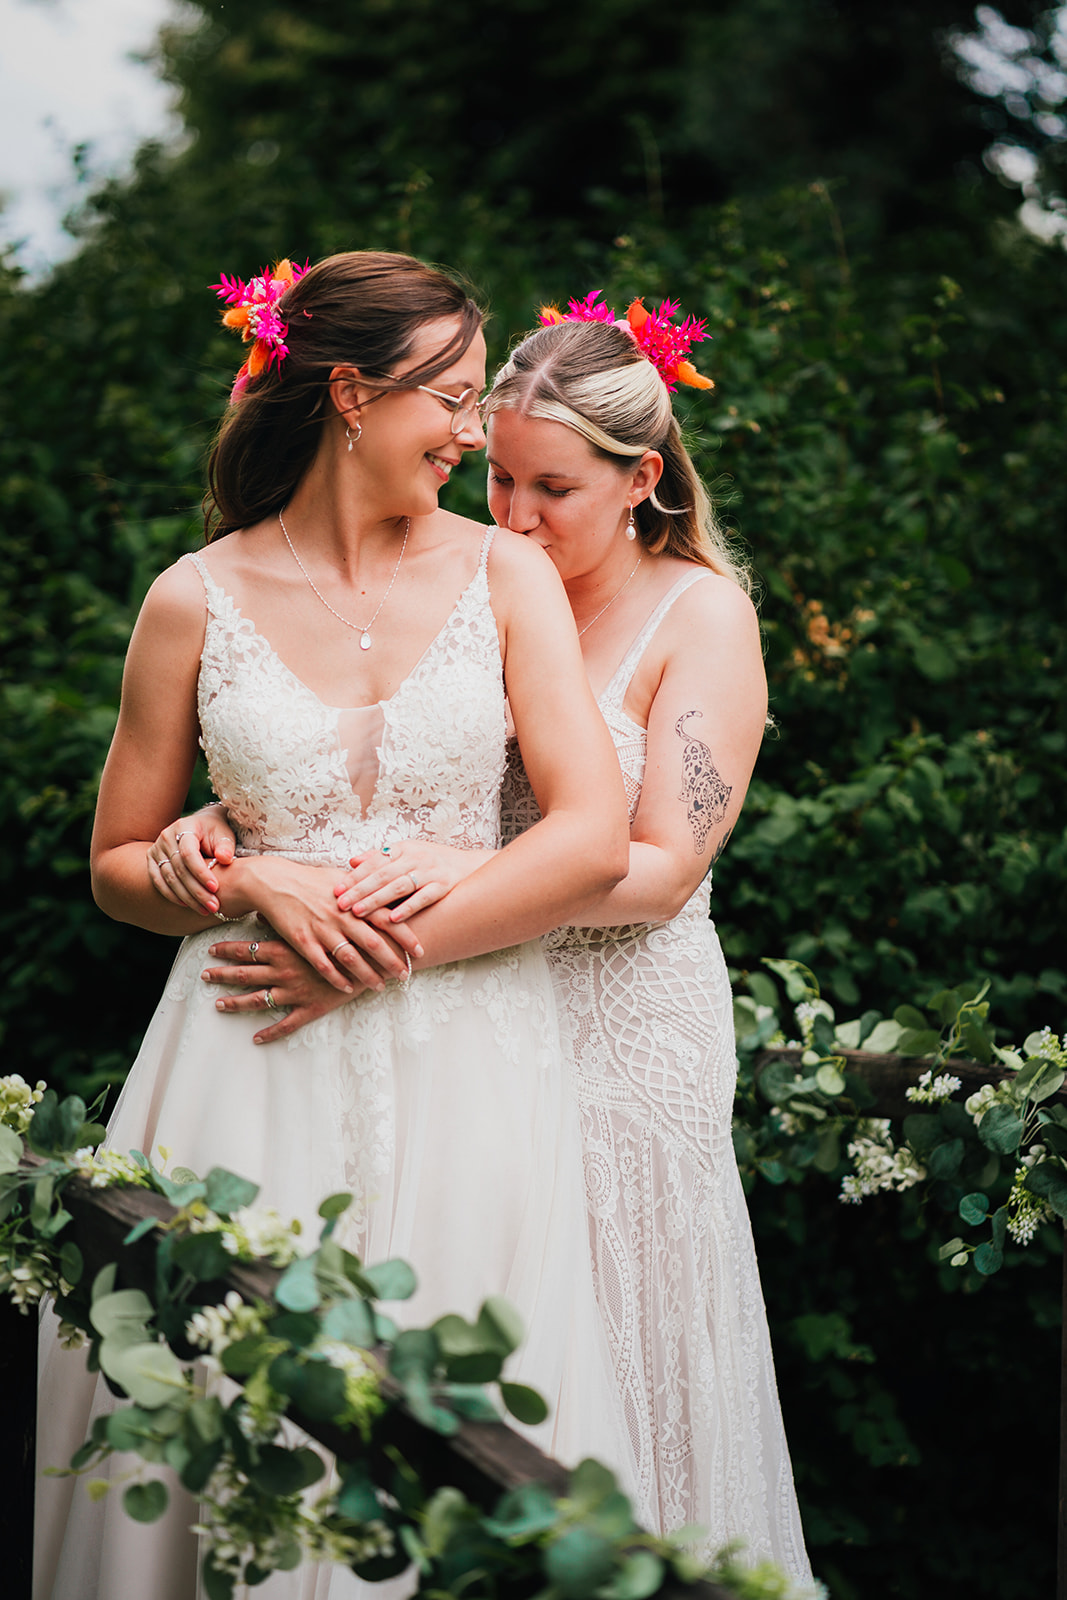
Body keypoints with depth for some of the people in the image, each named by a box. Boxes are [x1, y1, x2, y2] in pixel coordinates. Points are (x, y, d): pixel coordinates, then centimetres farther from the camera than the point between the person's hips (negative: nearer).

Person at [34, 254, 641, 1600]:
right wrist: (255, 886, -10)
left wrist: (380, 946, -10)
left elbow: (593, 841, -5)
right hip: (256, 1073, 0)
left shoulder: (506, 573, 4)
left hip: (466, 1053, 1)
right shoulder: (196, 602, 2)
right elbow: (119, 866, 9)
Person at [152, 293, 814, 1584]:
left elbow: (661, 868, -13)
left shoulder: (699, 611, -6)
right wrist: (215, 824, -16)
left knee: (606, 1367, 8)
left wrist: (473, 874, -27)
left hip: (622, 1028, -3)